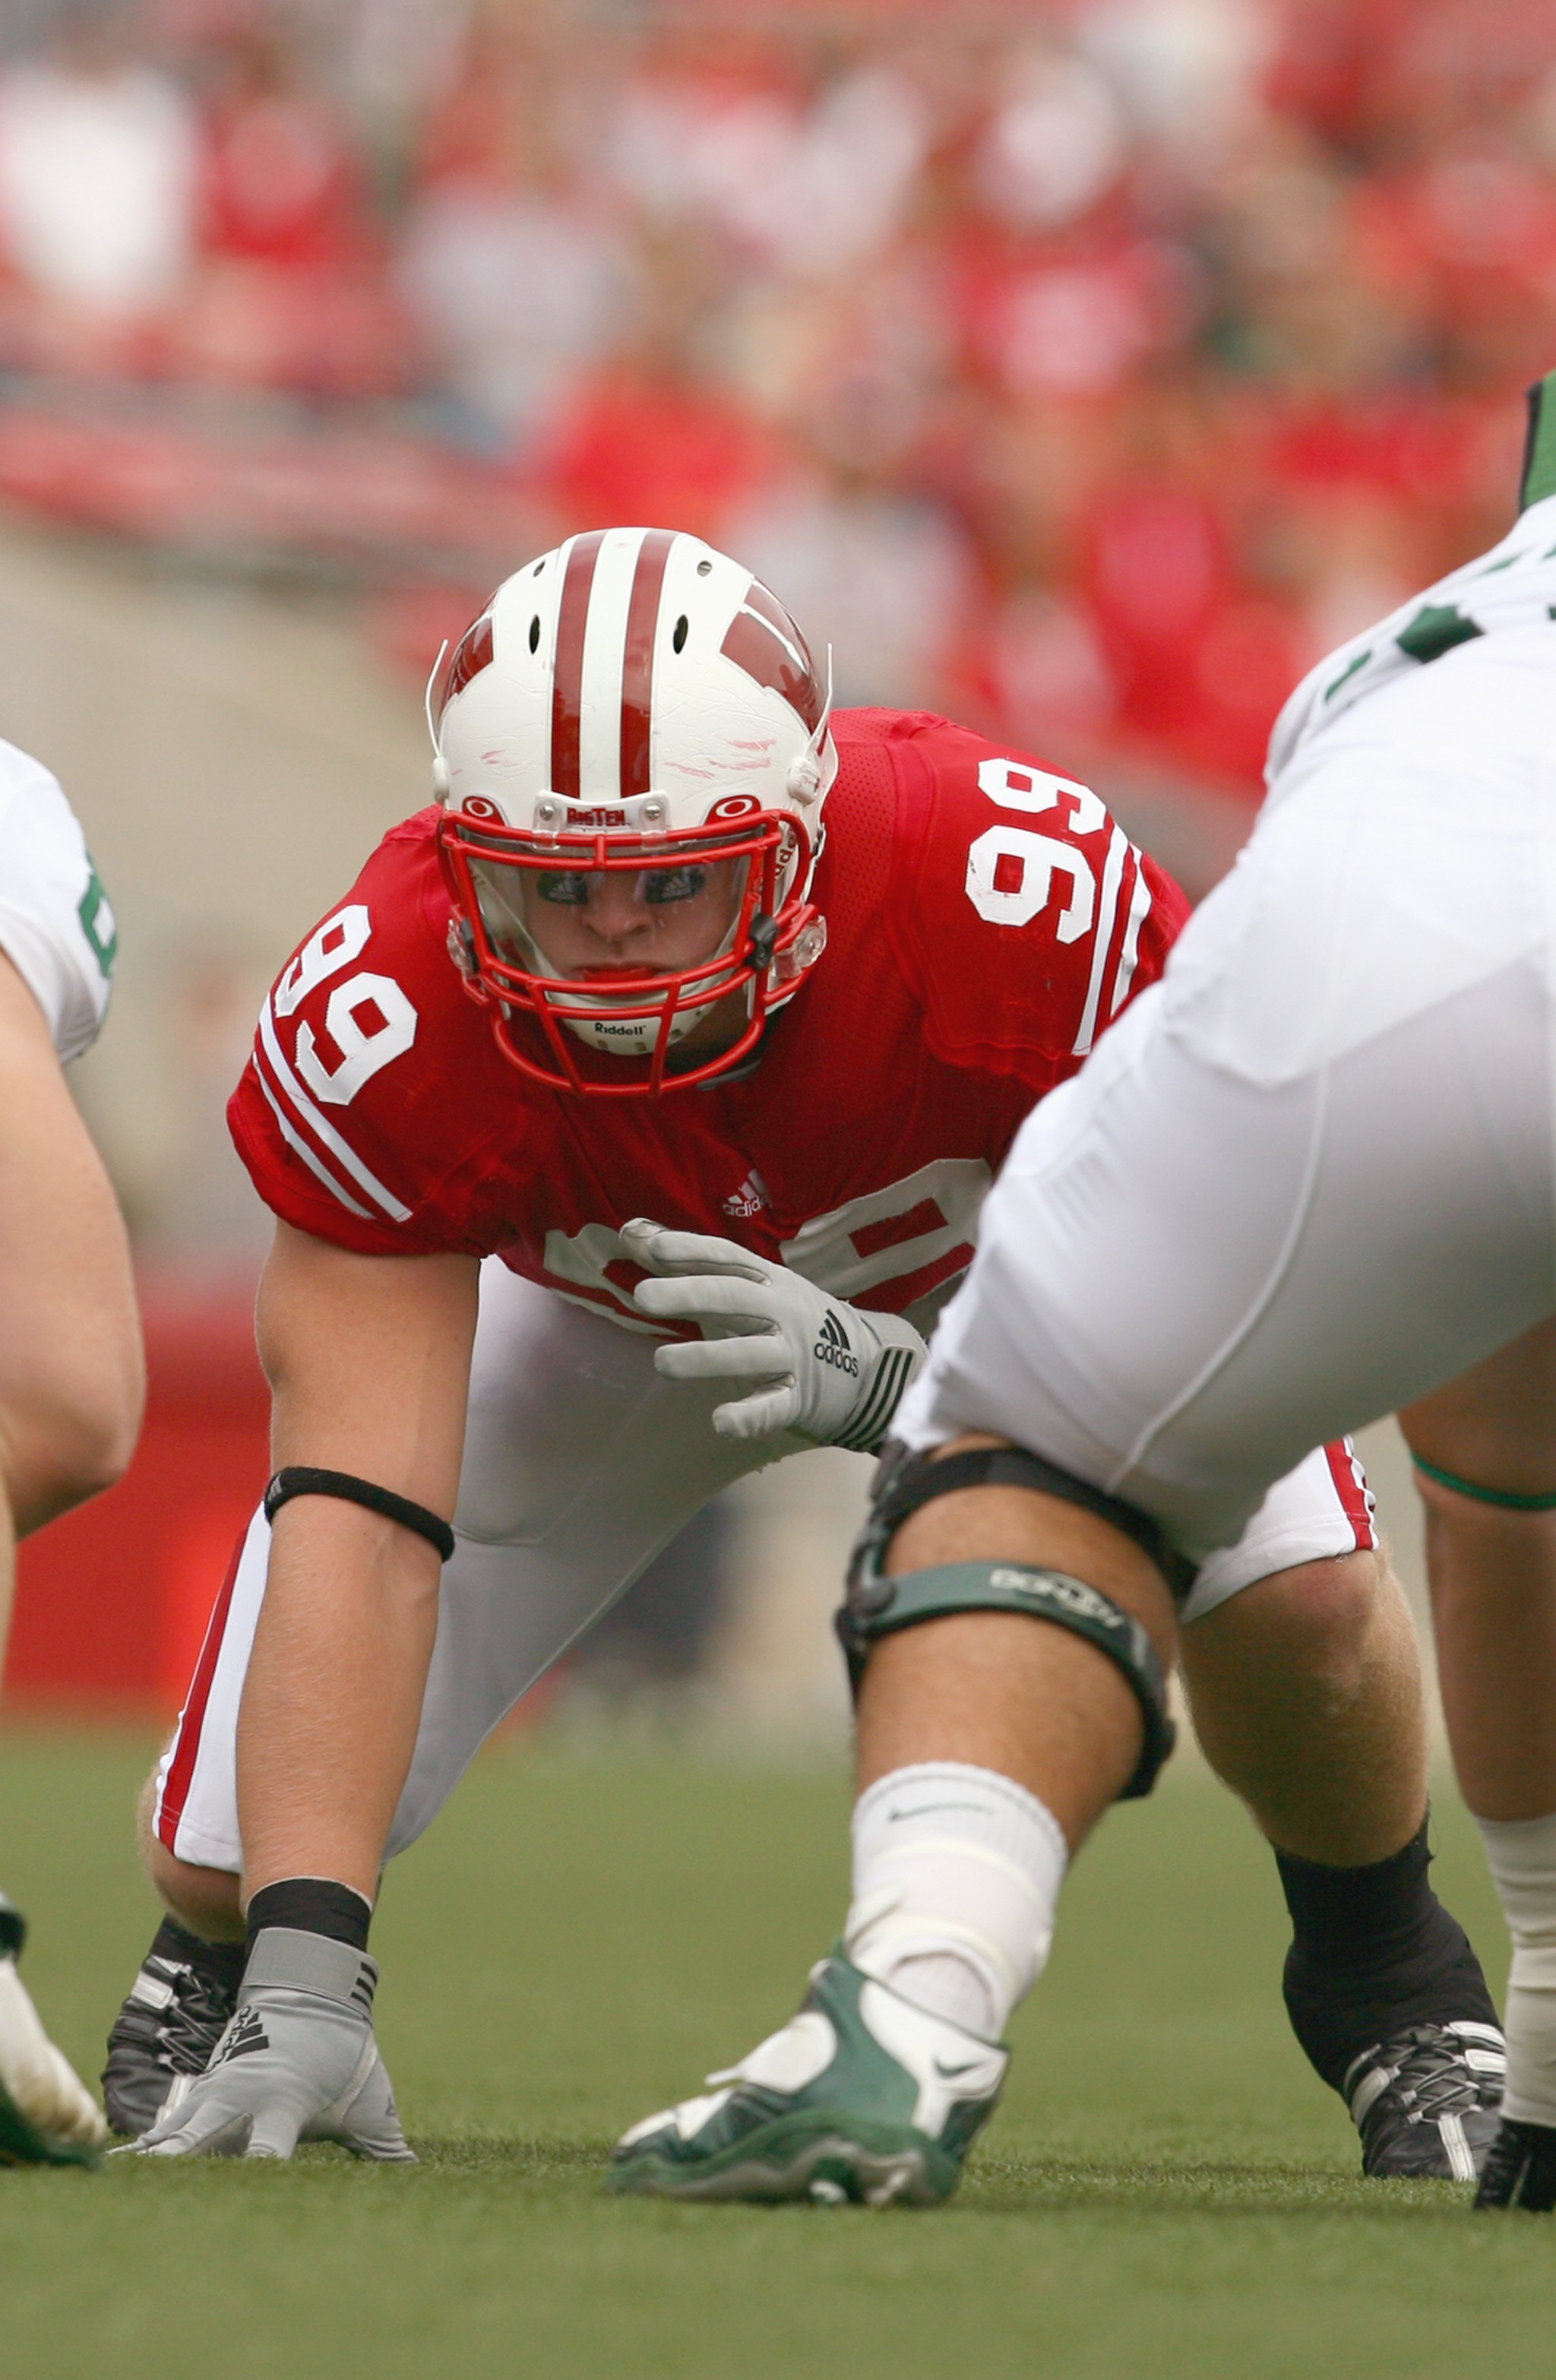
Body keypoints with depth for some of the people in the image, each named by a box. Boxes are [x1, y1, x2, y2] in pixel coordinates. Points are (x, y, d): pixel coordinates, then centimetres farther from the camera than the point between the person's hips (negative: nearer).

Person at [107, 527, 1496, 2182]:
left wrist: (883, 1380, -55)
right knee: (243, 1857, -11)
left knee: (1292, 1597, -27)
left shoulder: (1024, 904, -41)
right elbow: (361, 1523, -42)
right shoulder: (391, 1020, -39)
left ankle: (1382, 1974, 8)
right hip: (597, 1298, 0)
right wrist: (306, 1989, -51)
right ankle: (217, 1974, 30)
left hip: (1009, 1252, 0)